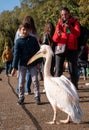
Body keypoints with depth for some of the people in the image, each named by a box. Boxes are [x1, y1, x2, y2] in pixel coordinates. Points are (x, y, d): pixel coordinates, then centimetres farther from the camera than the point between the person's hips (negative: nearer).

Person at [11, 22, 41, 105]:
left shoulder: (33, 39, -2)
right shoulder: (18, 41, -4)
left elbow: (37, 51, 4)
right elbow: (16, 55, -4)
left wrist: (38, 62, 1)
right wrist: (14, 67, -6)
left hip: (33, 64, 0)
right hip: (22, 65, 0)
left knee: (35, 80, 1)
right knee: (21, 81, 6)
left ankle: (37, 96, 10)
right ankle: (21, 97, 18)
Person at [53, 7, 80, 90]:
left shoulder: (75, 22, 6)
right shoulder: (59, 23, 10)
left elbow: (77, 34, -13)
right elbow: (55, 39, 4)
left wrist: (69, 27, -29)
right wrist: (58, 35, -19)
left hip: (72, 49, -1)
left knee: (73, 70, 2)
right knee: (58, 70, -3)